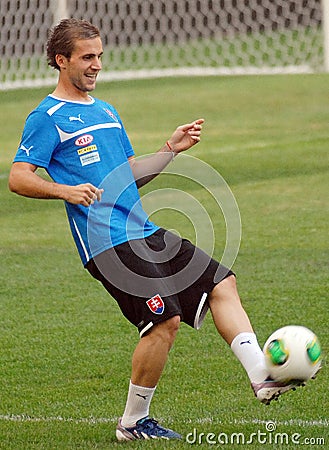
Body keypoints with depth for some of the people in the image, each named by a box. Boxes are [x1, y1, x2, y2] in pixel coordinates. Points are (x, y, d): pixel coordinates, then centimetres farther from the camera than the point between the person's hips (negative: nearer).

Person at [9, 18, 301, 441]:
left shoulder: (106, 112, 22)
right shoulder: (47, 117, -3)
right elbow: (18, 178, -10)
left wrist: (171, 149, 14)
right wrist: (65, 190, -26)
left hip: (146, 233, 9)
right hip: (107, 243, -9)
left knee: (221, 283, 2)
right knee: (165, 319, -16)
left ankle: (262, 377, -1)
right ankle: (133, 422, -2)